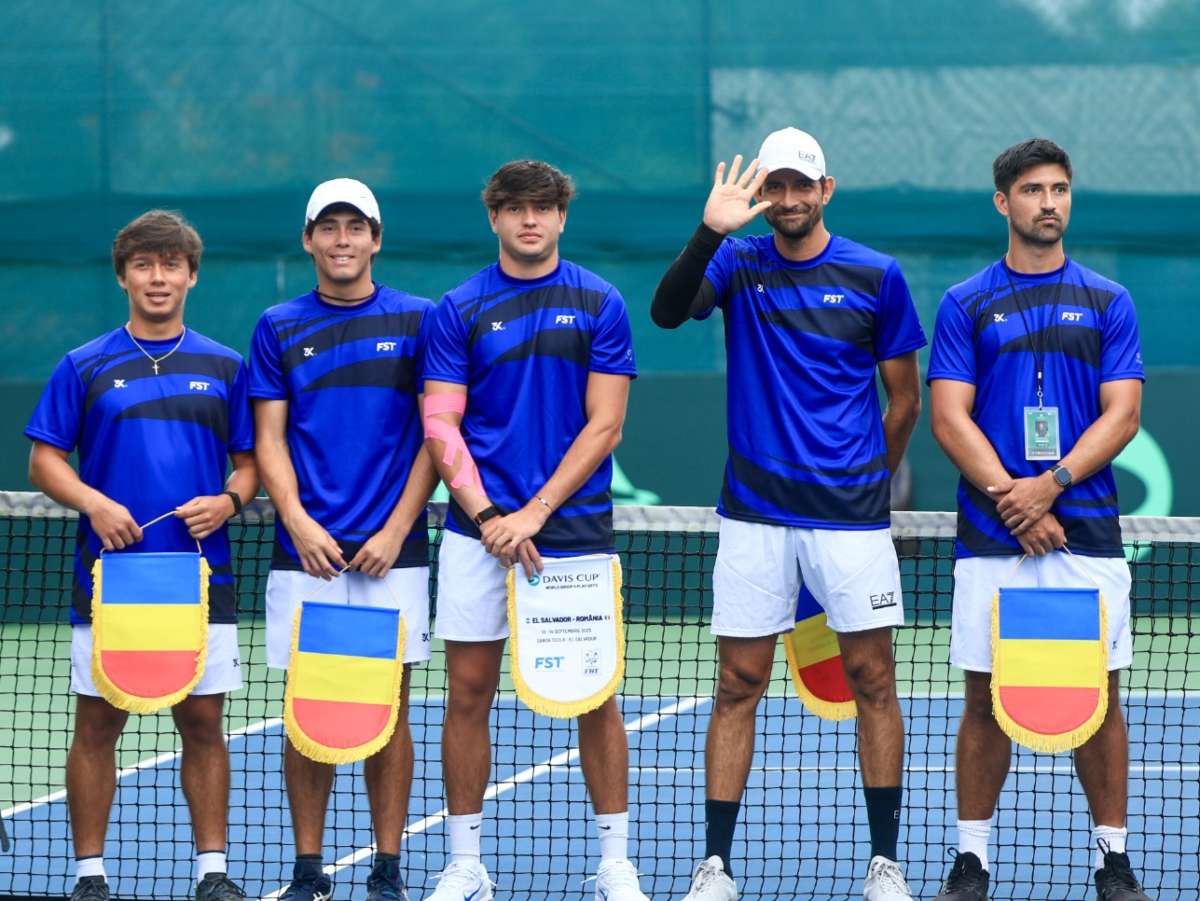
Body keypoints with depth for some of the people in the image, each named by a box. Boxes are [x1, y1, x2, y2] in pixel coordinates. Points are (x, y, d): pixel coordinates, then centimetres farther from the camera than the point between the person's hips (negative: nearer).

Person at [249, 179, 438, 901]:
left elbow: (435, 435, 3)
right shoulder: (279, 328, 9)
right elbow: (270, 439, 7)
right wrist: (299, 523, -9)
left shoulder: (417, 321, 4)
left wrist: (396, 530, -7)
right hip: (306, 550, 1)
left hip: (392, 552, -1)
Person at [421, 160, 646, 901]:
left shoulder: (599, 304, 2)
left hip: (575, 529, -1)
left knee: (595, 697, 2)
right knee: (468, 694, 1)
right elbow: (442, 427, 1)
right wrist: (487, 516, -12)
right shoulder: (460, 311, 5)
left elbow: (604, 427, -2)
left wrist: (535, 512, -11)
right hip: (481, 532, 1)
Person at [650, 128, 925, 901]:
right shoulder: (737, 265, 3)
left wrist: (870, 483, 10)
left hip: (850, 517, -1)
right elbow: (668, 311, -16)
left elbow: (904, 398, 9)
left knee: (873, 680, 1)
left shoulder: (875, 278, 1)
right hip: (755, 515, 1)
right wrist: (711, 232, -29)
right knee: (739, 686, 1)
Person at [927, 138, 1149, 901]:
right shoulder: (967, 305, 6)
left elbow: (1122, 414, 0)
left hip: (1086, 531, 0)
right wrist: (1010, 498, -13)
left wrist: (1052, 484, -13)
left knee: (1098, 697, 2)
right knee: (986, 699, 2)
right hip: (991, 539, 0)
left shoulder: (1107, 302, 7)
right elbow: (950, 416, -1)